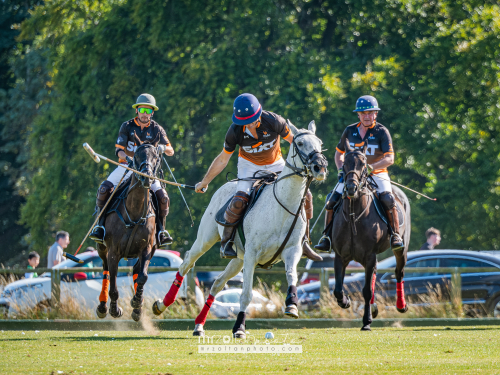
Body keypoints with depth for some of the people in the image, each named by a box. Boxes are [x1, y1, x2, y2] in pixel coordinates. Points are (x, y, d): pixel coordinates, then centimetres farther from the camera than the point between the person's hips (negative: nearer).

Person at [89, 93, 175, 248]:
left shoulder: (156, 129, 3)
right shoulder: (127, 126, 1)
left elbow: (171, 151, 3)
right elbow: (119, 150, -4)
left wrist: (162, 148, -21)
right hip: (127, 166, 0)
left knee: (163, 197, -21)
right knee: (104, 189, -23)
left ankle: (160, 229, -2)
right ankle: (101, 224, -10)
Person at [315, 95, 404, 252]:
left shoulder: (382, 132, -7)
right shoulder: (350, 131, 4)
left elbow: (390, 159, -15)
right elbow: (339, 153, 19)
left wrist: (371, 167, -30)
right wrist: (341, 168, -1)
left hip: (377, 174, -3)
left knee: (388, 200, -29)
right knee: (332, 199, -15)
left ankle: (395, 234, -17)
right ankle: (327, 235, -3)